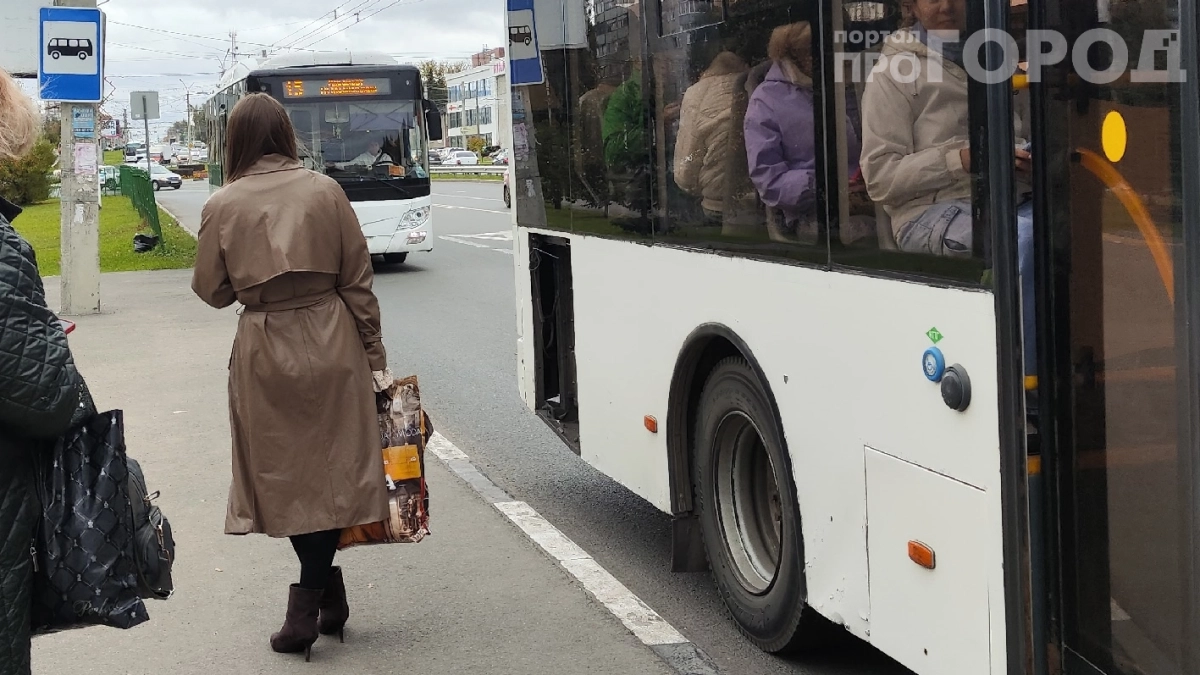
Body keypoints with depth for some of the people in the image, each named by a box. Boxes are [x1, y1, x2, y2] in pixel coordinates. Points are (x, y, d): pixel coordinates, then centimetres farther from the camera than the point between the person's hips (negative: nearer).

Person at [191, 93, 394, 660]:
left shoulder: (222, 206, -4)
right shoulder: (324, 191, -3)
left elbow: (212, 291, 3)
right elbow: (357, 281, -1)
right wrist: (375, 355, 5)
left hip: (264, 349, 0)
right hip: (331, 342, 1)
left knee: (286, 472, 11)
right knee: (331, 466, 10)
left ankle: (325, 599, 14)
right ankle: (309, 607, 8)